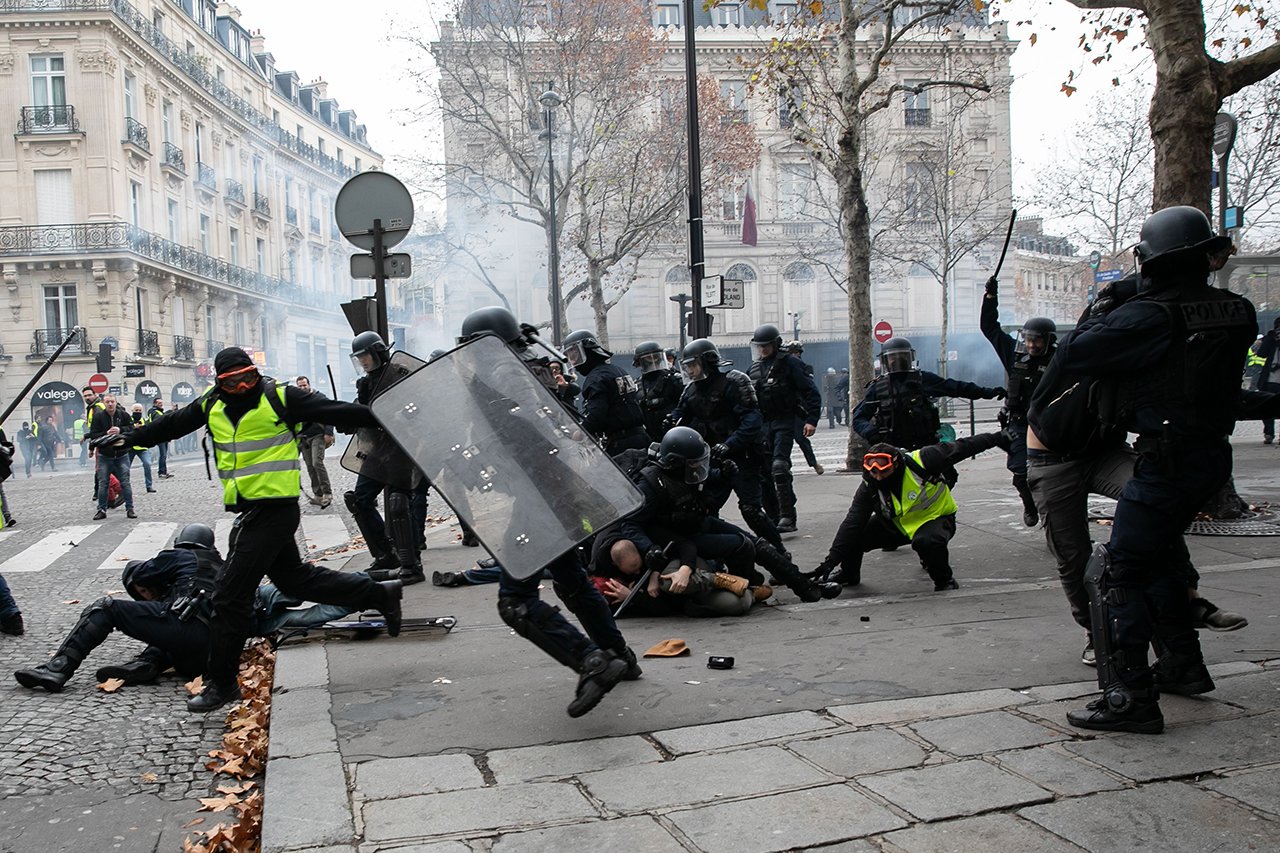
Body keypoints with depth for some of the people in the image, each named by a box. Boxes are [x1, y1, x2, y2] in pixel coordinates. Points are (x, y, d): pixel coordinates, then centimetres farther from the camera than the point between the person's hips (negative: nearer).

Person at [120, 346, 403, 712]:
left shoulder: (279, 398, -9)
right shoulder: (211, 405, 9)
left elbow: (334, 411, -9)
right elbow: (171, 425, 23)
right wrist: (129, 438, 29)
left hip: (273, 511, -8)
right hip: (250, 513, 8)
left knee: (230, 595, -5)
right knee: (295, 579, 17)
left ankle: (221, 682, 8)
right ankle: (381, 594, 28)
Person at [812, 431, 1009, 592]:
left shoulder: (921, 461, -30)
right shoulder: (869, 486, -20)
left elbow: (960, 448, -19)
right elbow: (852, 523, -21)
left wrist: (995, 439, -12)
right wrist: (831, 560, -27)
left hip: (937, 518, -4)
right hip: (897, 525, 4)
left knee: (926, 541, -39)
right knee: (854, 534, -9)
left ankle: (944, 580, -8)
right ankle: (849, 573, 25)